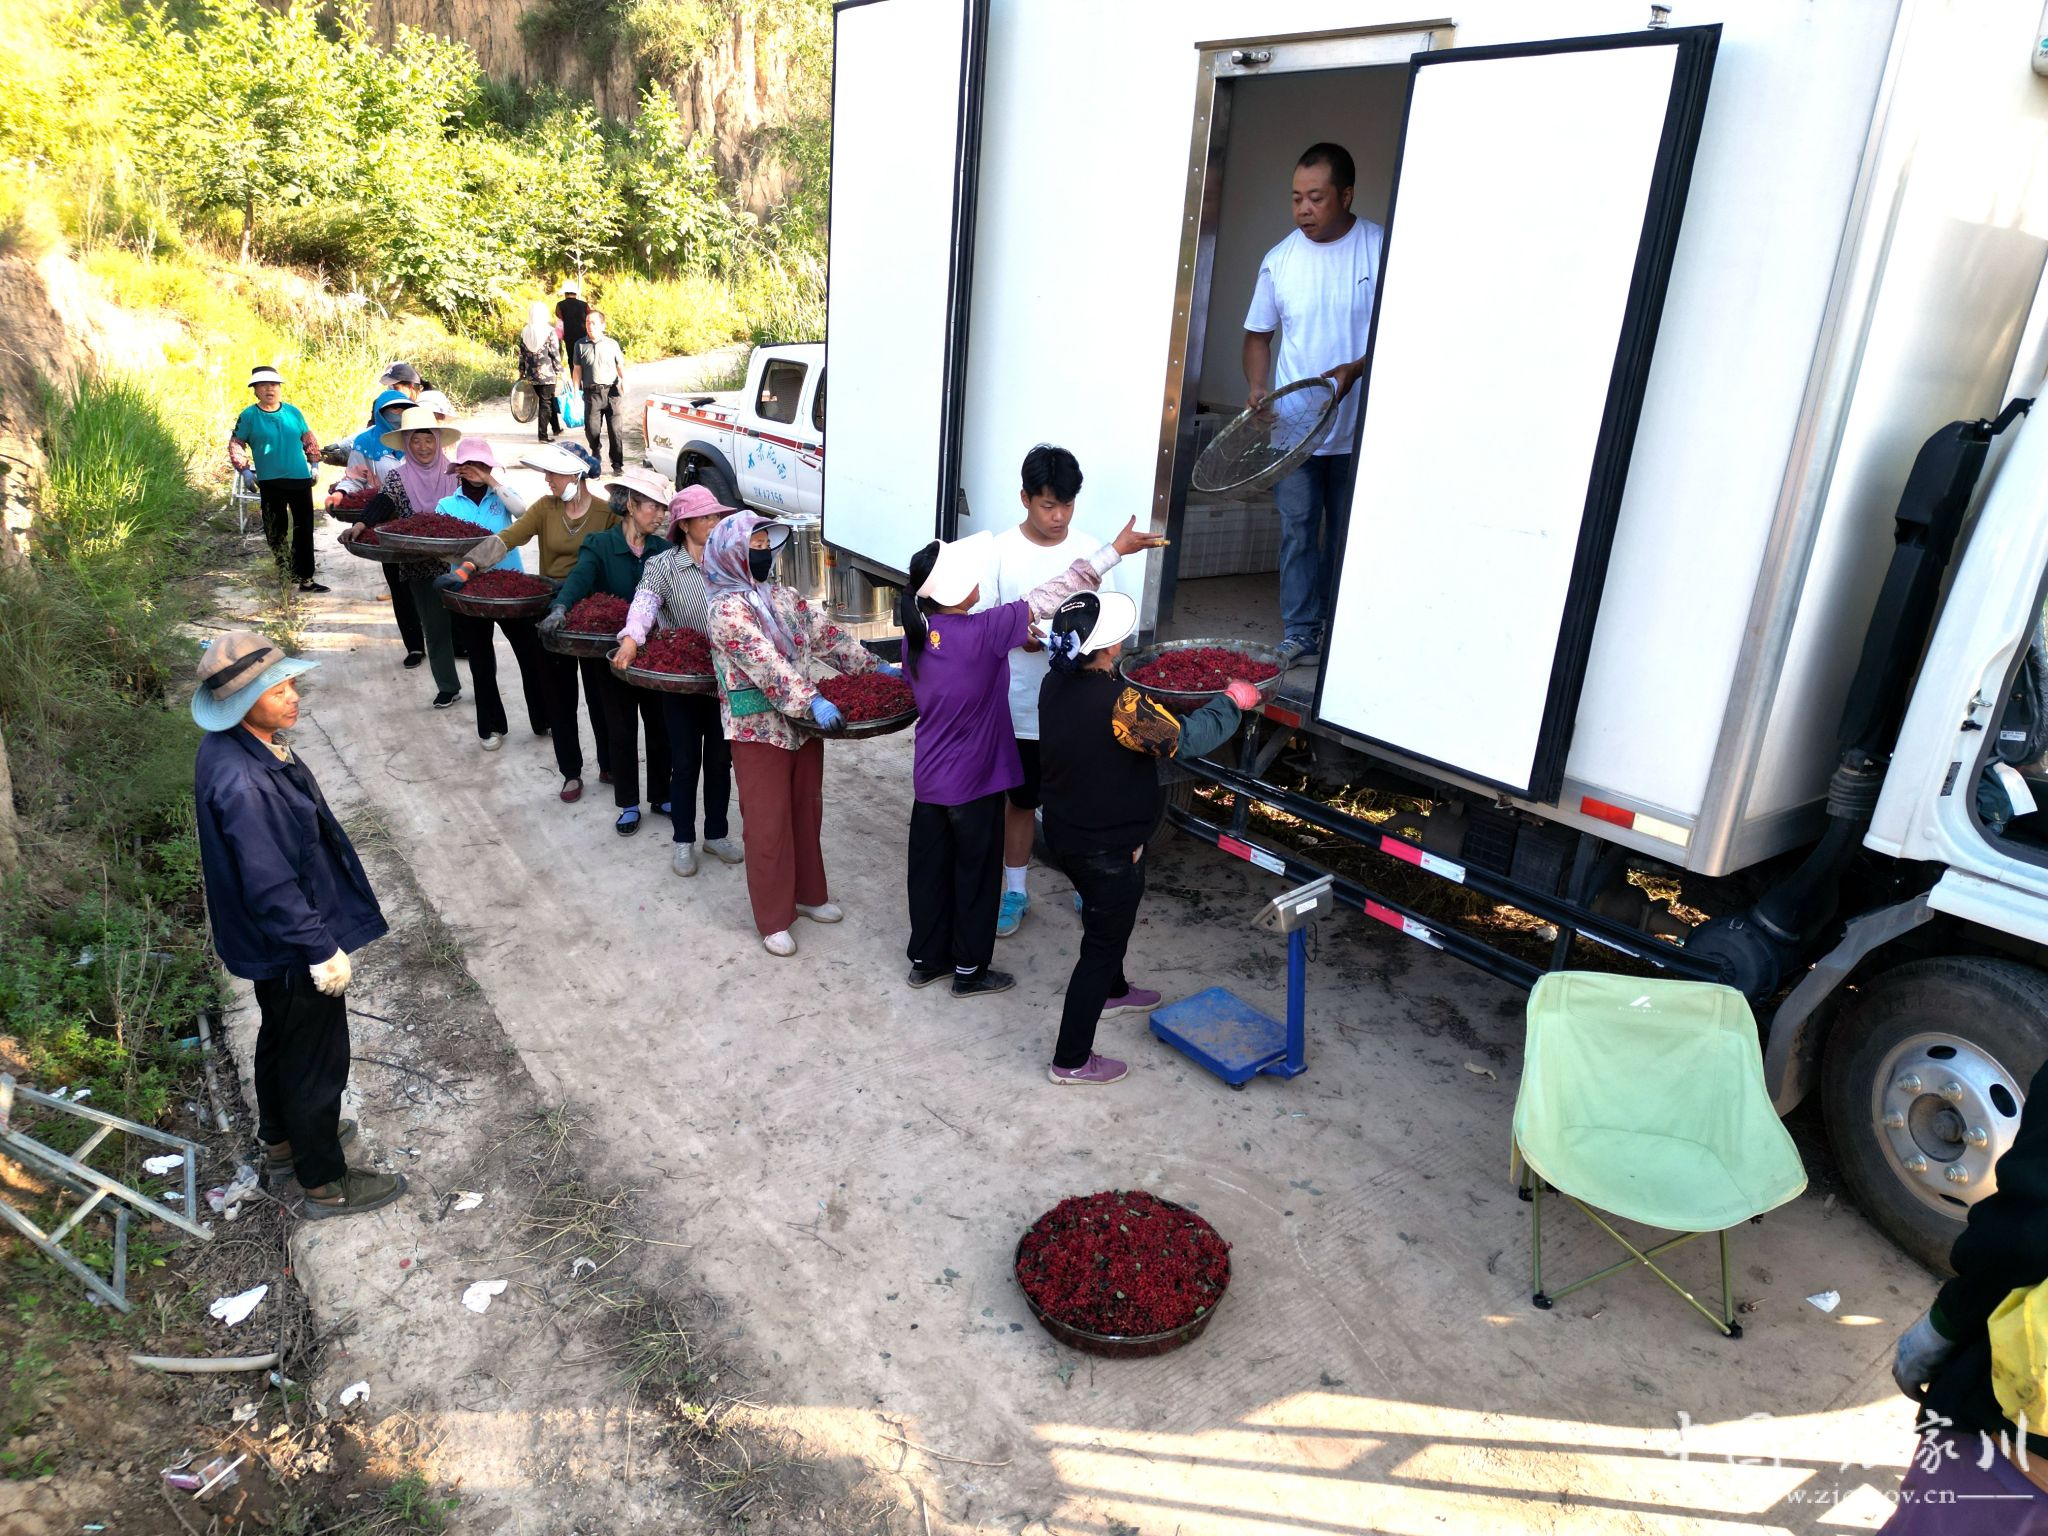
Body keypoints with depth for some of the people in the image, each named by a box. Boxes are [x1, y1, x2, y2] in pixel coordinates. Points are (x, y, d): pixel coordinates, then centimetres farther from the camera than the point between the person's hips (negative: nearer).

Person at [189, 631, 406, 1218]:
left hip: (273, 944, 10)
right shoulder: (243, 783, -35)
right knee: (316, 1058, 8)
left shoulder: (235, 747, -3)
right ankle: (325, 1183, 27)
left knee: (282, 1038, 28)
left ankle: (283, 1140, 51)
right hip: (292, 948, -10)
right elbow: (272, 887, -29)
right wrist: (323, 951, -20)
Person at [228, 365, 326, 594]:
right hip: (270, 482, -2)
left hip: (300, 479, 2)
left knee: (304, 529, 4)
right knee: (276, 530, 4)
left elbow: (309, 439, 17)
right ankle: (284, 577, 14)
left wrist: (314, 463, 9)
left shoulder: (293, 412, 7)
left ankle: (305, 578, 9)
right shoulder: (249, 416, 0)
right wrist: (245, 469, -5)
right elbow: (235, 444, 4)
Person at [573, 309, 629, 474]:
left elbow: (620, 366, 10)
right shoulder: (580, 345, 9)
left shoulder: (612, 344, 8)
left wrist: (624, 381, -9)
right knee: (591, 429, -2)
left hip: (611, 392, -1)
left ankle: (617, 463, 2)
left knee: (614, 429, -5)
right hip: (591, 393, 1)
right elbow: (578, 369, 9)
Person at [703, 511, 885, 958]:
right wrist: (813, 701, -34)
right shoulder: (727, 608, -16)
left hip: (803, 722, 7)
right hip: (759, 729, -7)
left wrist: (872, 667, 3)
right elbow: (765, 662, -26)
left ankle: (808, 894, 35)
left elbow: (825, 633, 10)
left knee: (807, 812, 17)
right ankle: (774, 919, 13)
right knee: (768, 824, 2)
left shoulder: (782, 596, 8)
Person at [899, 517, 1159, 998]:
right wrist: (1115, 550, -14)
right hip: (973, 782, -6)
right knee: (976, 876, 10)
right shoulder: (982, 632, -23)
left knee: (930, 869, 17)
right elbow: (1047, 597, -19)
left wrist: (1014, 642, 11)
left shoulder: (915, 634, -4)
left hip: (928, 780, 6)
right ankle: (970, 971, 23)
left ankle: (926, 959, 31)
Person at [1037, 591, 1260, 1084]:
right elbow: (1184, 739, -23)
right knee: (1101, 945, 8)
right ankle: (1071, 1060, 20)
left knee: (1106, 919, 32)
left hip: (1066, 833, 8)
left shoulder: (1056, 684, -7)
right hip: (1108, 850, -8)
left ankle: (1112, 992, 58)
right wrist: (1230, 703, -9)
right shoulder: (1117, 703, -32)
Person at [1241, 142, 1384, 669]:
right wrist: (1257, 387, -6)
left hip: (1359, 429, -2)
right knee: (1297, 531, 3)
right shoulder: (1280, 260, 2)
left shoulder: (1383, 249, -6)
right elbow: (1259, 333, 12)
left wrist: (1355, 370, -20)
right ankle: (1300, 633, 13)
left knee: (1348, 534, 8)